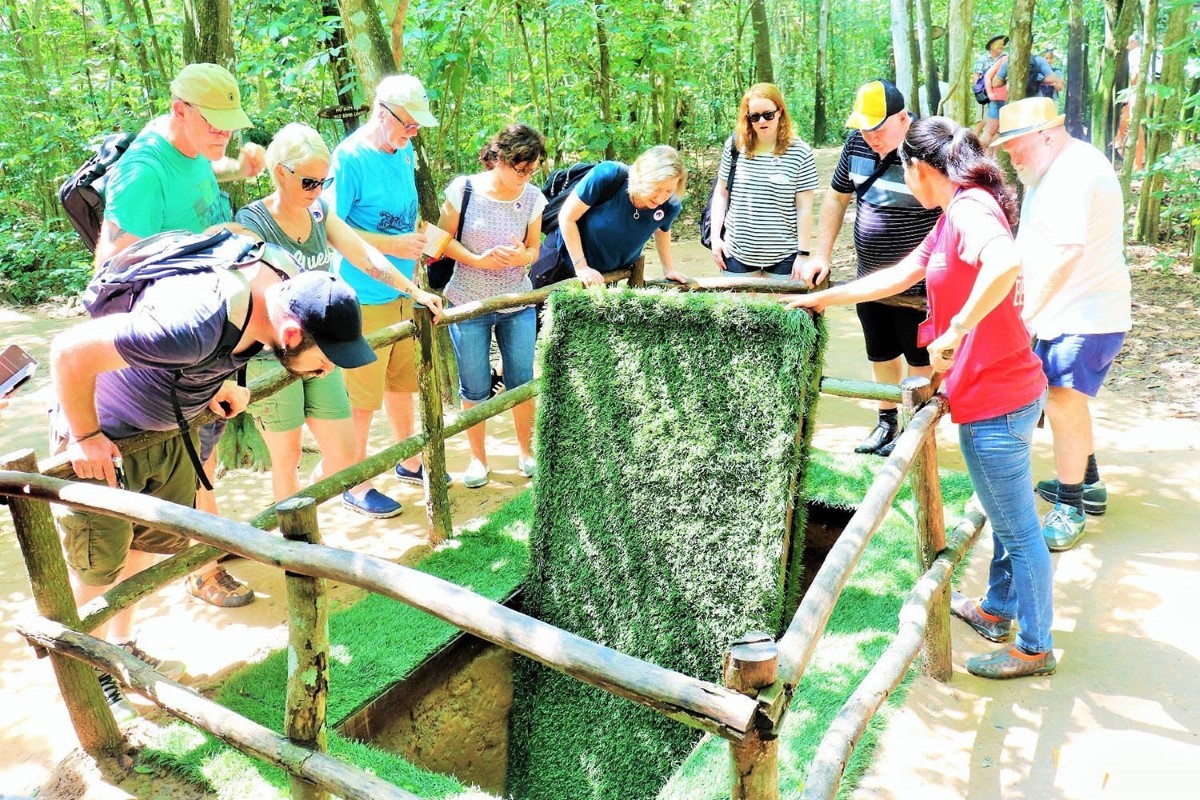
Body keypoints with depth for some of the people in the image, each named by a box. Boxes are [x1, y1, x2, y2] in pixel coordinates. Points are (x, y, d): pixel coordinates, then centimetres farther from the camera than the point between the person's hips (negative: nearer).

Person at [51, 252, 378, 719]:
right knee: (99, 568, 8)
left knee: (152, 544, 20)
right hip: (103, 439, -7)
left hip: (168, 427, 8)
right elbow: (70, 352, -36)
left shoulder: (285, 288, -17)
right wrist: (85, 437, -24)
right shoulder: (194, 324, -43)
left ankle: (121, 646, 43)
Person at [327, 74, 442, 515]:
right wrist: (393, 245, -23)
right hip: (365, 296, -8)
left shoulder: (405, 152, 8)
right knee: (362, 397, 2)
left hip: (403, 291, 8)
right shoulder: (350, 158, -16)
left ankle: (409, 461, 37)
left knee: (402, 382, 20)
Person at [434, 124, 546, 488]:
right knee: (475, 389, 8)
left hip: (518, 305, 2)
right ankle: (478, 458, 26)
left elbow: (533, 251, 2)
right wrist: (478, 260, -21)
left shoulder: (533, 198, -5)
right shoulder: (464, 189, -12)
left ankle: (526, 452, 30)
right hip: (468, 305, -2)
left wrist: (519, 257, -22)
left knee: (522, 382, 9)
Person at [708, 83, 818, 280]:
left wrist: (803, 254, -6)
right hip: (737, 253, 2)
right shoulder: (735, 146, 1)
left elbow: (804, 208, -4)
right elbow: (721, 194, 9)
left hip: (783, 256, -2)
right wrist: (715, 236, 1)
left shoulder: (800, 152, -6)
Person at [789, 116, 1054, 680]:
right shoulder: (955, 214, 13)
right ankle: (996, 609, 43)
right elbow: (899, 275, 22)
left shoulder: (970, 206, -19)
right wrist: (824, 299, 26)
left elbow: (1005, 263, -41)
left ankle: (1034, 648, 21)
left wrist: (953, 333, -32)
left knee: (1017, 525, 4)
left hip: (996, 399, -10)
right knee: (1004, 515, 24)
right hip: (997, 393, 10)